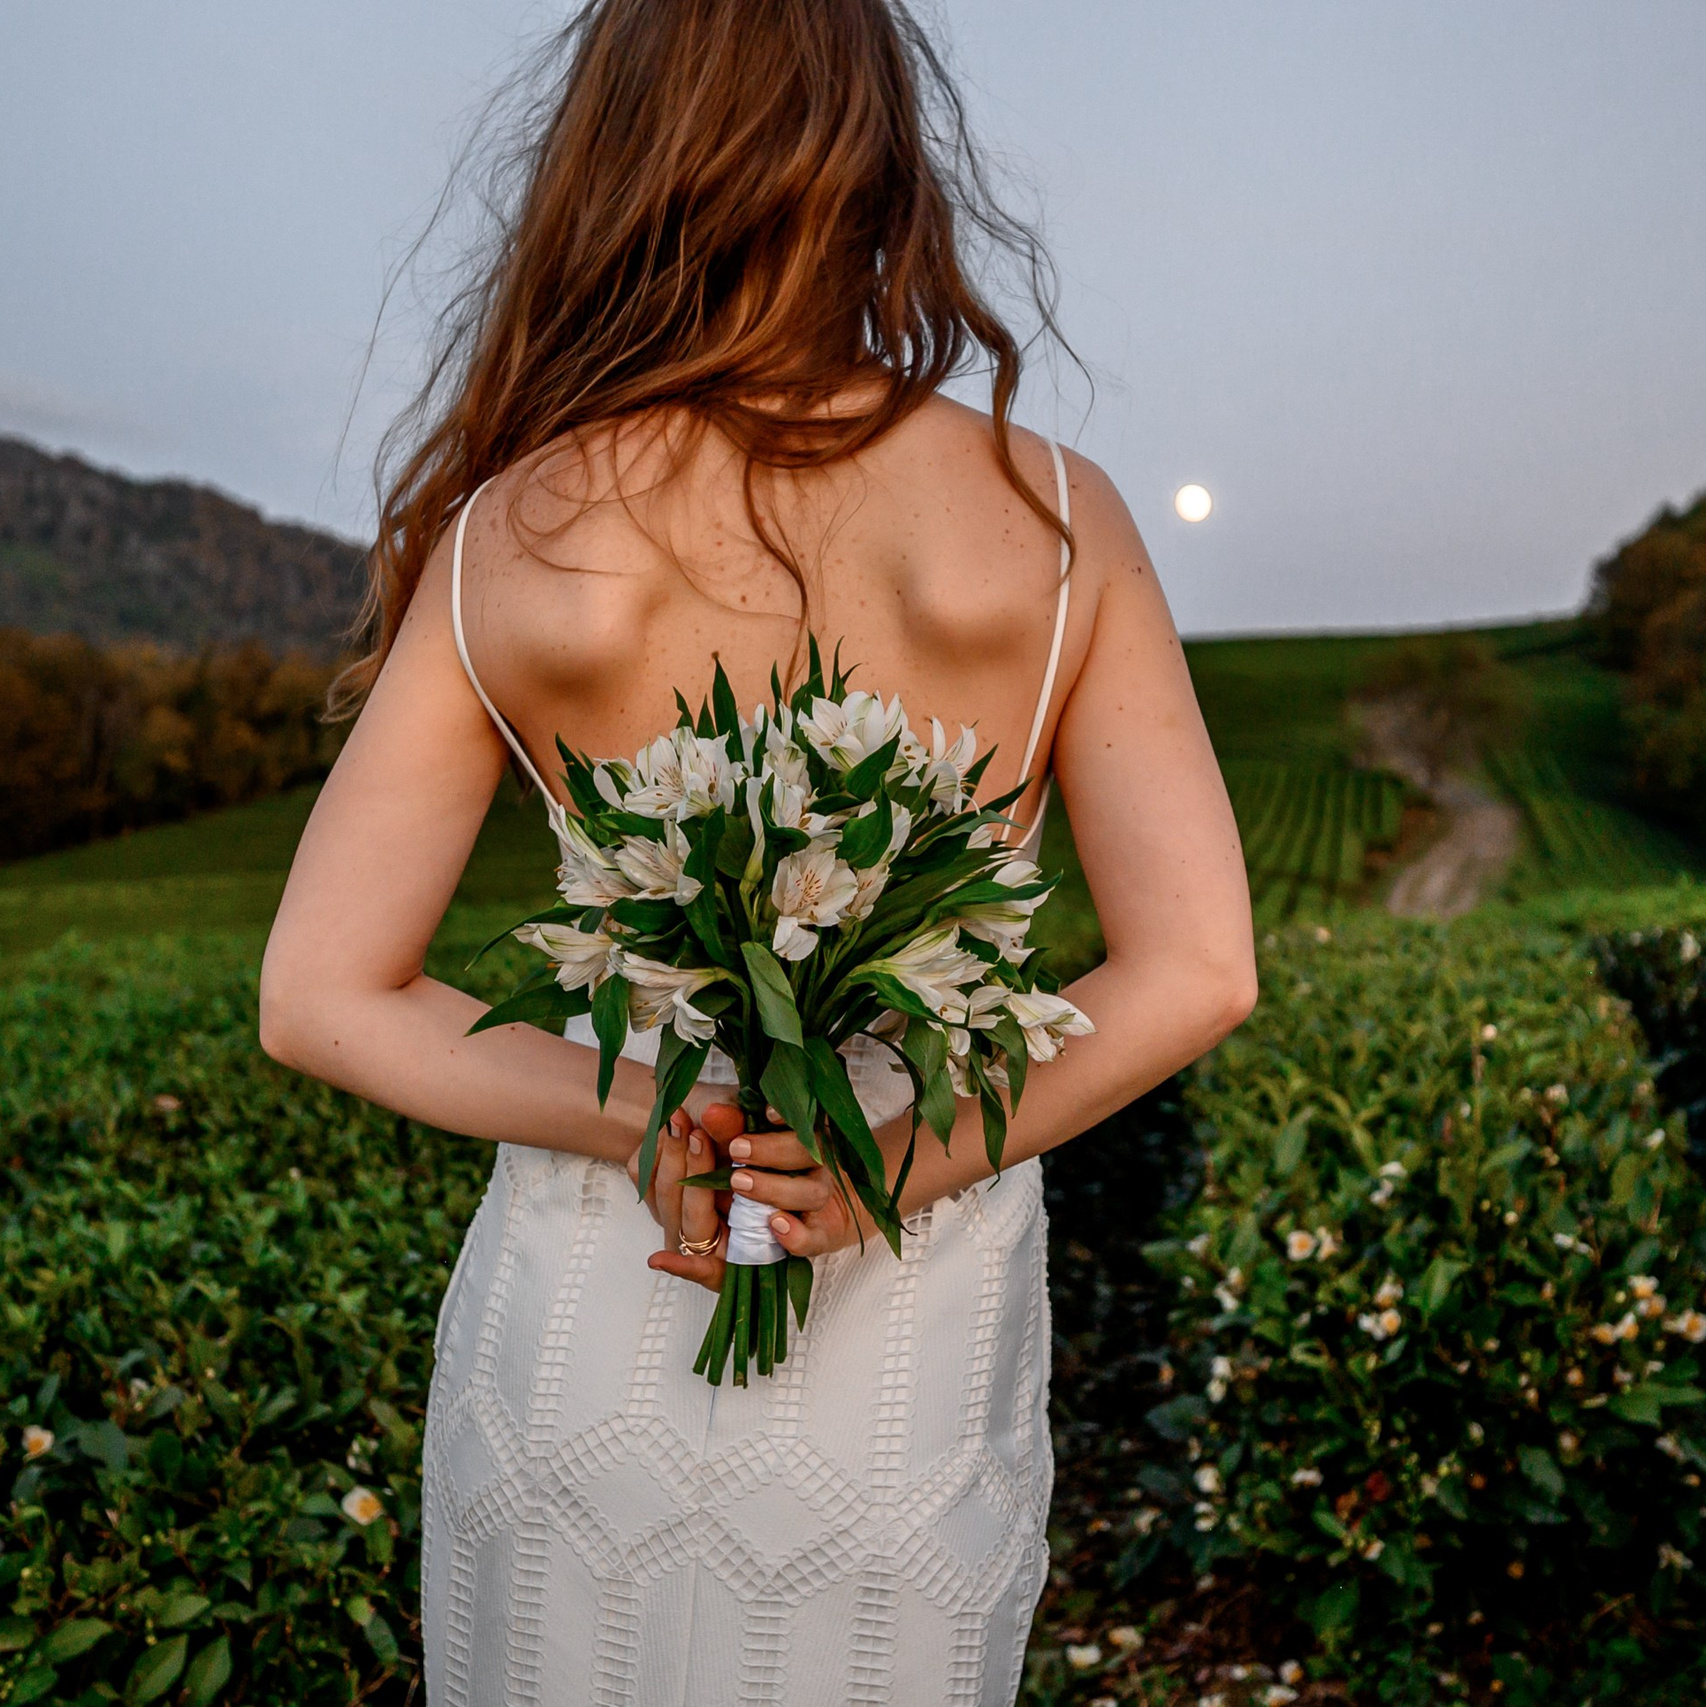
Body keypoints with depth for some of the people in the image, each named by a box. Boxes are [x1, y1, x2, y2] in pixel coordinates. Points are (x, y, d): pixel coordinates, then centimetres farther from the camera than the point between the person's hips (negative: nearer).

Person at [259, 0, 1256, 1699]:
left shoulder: (512, 538, -10)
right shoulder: (1055, 517, -11)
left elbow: (318, 999, -9)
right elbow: (1197, 971, -11)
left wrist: (648, 1120, -15)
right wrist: (906, 1162, -15)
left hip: (585, 1296, 1)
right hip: (922, 1353, 0)